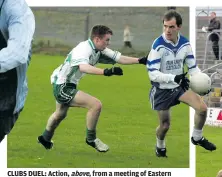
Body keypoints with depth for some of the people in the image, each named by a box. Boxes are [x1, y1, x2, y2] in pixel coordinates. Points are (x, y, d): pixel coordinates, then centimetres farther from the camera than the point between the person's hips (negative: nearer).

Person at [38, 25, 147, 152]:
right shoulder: (84, 49, -28)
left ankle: (45, 138, 56)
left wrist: (141, 60, -7)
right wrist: (106, 72, -60)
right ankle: (91, 139, -5)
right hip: (63, 86, -11)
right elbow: (83, 67, -48)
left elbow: (119, 58, 1)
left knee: (60, 114, 33)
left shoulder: (99, 49, 0)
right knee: (96, 105, -20)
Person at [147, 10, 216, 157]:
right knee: (165, 125, 5)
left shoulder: (185, 43, -10)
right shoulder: (158, 45, -26)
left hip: (180, 86, 4)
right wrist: (173, 78, -40)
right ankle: (160, 147, 39)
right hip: (162, 90, -4)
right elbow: (153, 74, -27)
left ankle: (197, 138, 17)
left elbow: (193, 67, 0)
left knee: (202, 108, -10)